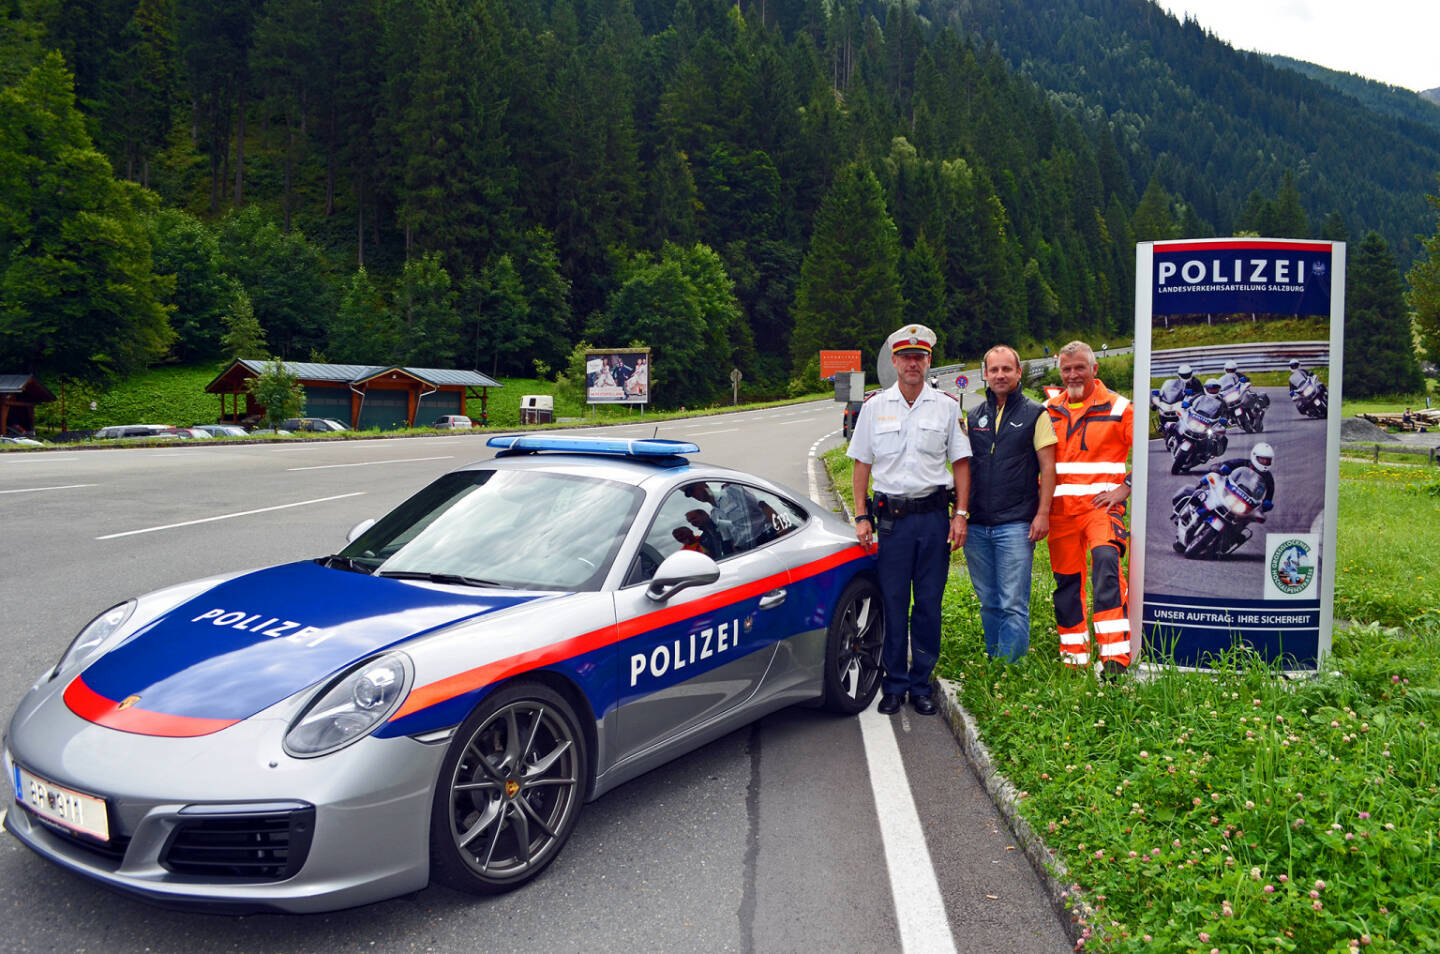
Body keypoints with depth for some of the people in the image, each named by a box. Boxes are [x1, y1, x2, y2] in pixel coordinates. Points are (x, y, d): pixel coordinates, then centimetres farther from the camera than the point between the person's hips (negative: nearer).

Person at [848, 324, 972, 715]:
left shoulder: (946, 406, 6)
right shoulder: (874, 407, 7)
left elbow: (961, 462, 8)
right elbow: (862, 464, 8)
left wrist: (960, 514, -1)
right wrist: (861, 516, 1)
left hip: (934, 514, 0)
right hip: (891, 517, 0)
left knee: (929, 605, 4)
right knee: (893, 604, 2)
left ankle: (921, 684, 16)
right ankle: (894, 685, 13)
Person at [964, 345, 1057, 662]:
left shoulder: (1036, 414, 3)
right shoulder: (974, 417, 14)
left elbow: (1048, 468, -1)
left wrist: (1042, 513, -9)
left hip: (1016, 525, -4)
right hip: (976, 526, 4)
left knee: (1013, 605, -5)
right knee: (988, 603, 11)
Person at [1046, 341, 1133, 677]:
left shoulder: (1118, 408, 2)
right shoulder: (1049, 411, 14)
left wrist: (1124, 488, -7)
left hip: (1101, 504, -4)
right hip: (1059, 507, 4)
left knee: (1106, 560, -26)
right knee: (1066, 577, 7)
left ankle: (1115, 655, -28)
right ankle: (1074, 655, 20)